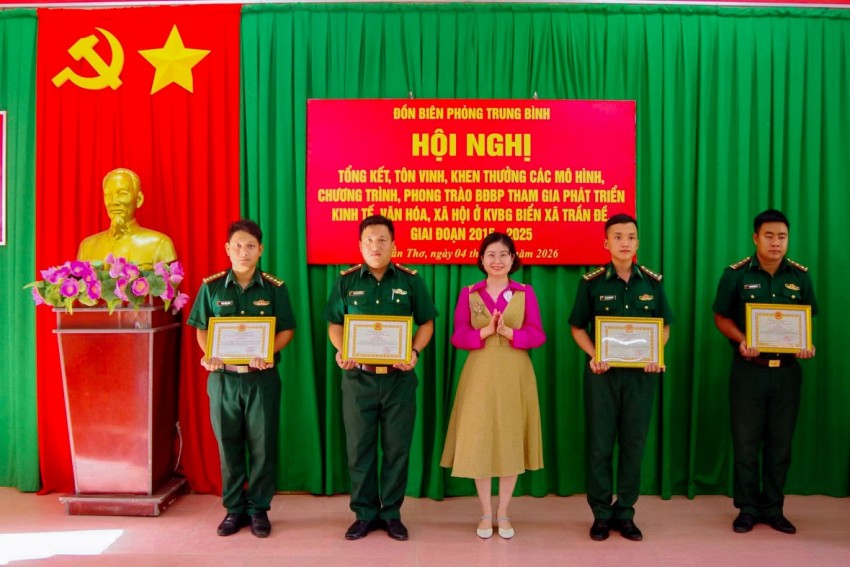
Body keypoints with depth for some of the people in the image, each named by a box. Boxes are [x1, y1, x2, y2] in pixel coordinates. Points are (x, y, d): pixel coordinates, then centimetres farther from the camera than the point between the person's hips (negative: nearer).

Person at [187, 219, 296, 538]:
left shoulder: (275, 288, -1)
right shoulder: (212, 287, 2)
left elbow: (287, 330, 1)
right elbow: (201, 328, 7)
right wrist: (209, 356, -12)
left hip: (262, 378, -1)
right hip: (223, 377, 1)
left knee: (262, 445, 5)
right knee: (228, 446, 9)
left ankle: (259, 509, 19)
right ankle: (234, 508, 23)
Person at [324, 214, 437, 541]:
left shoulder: (410, 280, 0)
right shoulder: (346, 281, 2)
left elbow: (426, 323, 5)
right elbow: (334, 324, 8)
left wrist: (414, 352, -12)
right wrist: (341, 351, -11)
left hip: (399, 377, 0)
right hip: (358, 377, 1)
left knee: (397, 448, 7)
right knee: (359, 448, 8)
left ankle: (391, 513, 23)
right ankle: (364, 514, 23)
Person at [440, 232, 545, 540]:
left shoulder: (525, 292, 3)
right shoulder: (468, 293, 4)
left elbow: (537, 335, -2)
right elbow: (458, 336, -1)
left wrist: (507, 332, -17)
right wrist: (485, 331, -17)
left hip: (515, 375, 0)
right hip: (480, 375, 0)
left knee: (511, 441, 6)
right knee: (479, 442, 2)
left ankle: (503, 513, 21)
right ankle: (486, 513, 19)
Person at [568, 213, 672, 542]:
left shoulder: (652, 282, 3)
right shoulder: (592, 282, -2)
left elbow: (664, 326, 10)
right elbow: (578, 328, 2)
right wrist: (594, 355, -14)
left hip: (640, 373, 2)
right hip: (603, 371, -2)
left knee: (634, 443, 8)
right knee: (600, 443, 4)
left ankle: (624, 512, 22)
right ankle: (601, 514, 18)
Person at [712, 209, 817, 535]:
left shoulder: (800, 276, 3)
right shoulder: (736, 274, -5)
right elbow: (721, 317, 0)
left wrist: (807, 345, -9)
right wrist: (742, 340, -17)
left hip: (787, 370, 2)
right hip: (749, 369, -2)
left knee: (780, 442, 10)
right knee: (746, 441, 5)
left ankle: (774, 509, 23)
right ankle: (748, 508, 19)